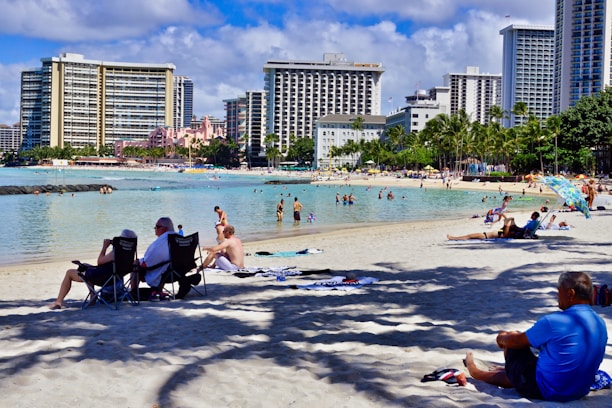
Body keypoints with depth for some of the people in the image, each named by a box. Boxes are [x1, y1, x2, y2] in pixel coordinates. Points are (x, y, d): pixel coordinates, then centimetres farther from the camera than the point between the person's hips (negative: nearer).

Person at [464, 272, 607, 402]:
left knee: (511, 341, 13)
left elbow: (517, 341, -7)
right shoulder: (600, 324, 0)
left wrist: (502, 338, 17)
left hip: (546, 391, -7)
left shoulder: (553, 322, -22)